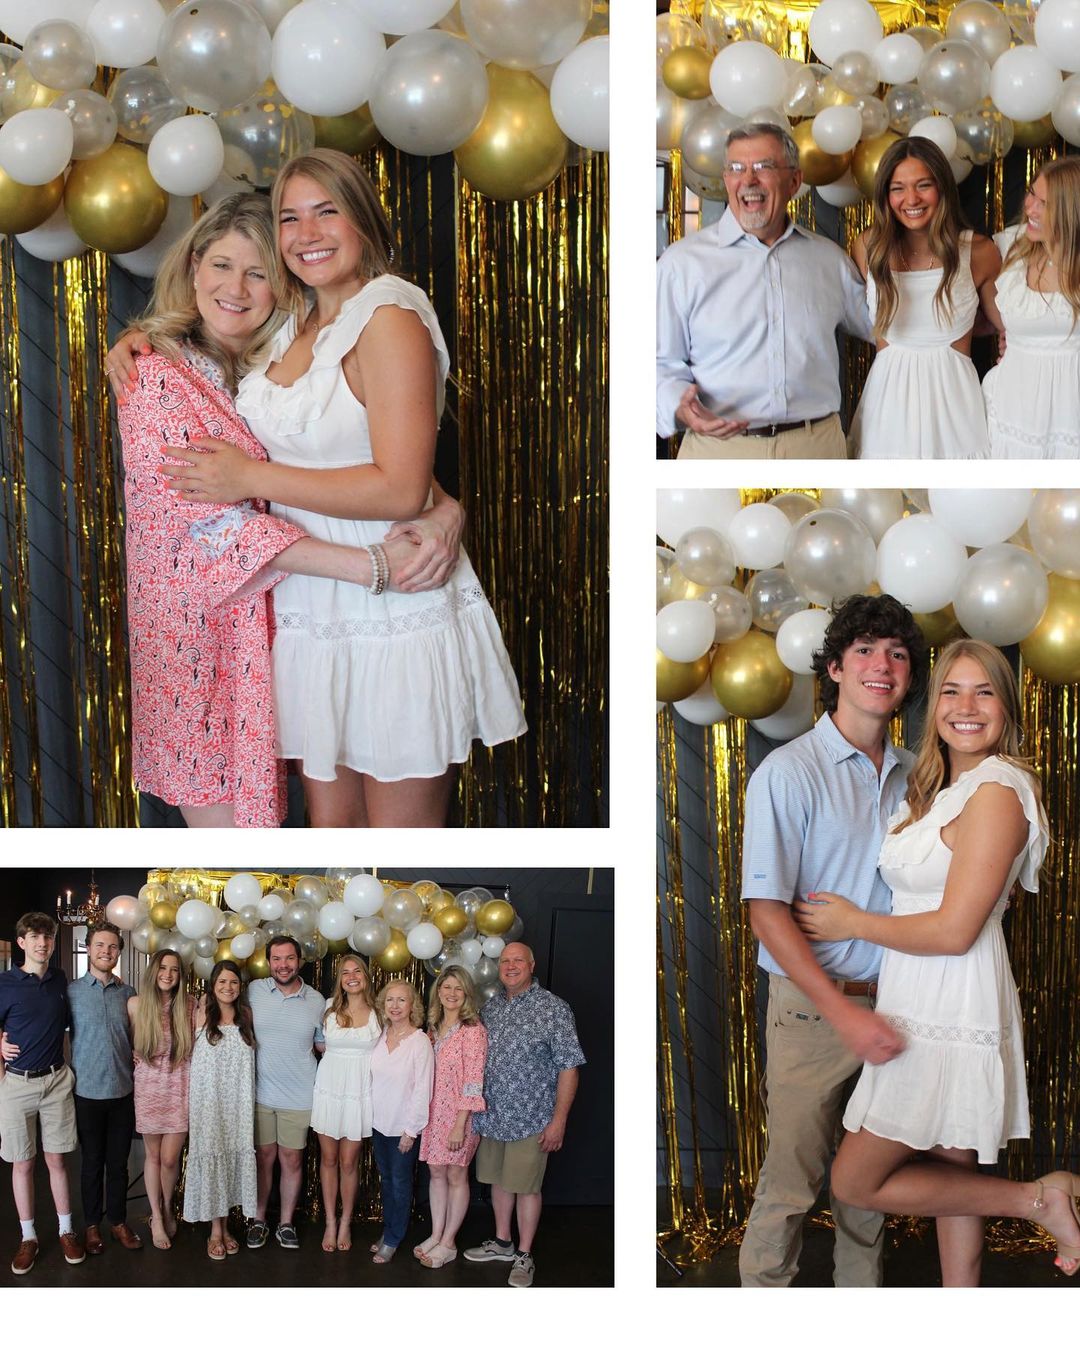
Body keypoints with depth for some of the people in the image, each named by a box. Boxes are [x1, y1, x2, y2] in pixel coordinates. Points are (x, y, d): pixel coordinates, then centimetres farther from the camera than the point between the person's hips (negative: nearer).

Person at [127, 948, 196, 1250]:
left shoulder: (189, 1005, -4)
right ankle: (157, 1219, 22)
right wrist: (136, 1057, 1)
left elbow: (198, 1043, 5)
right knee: (153, 1155, 8)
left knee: (169, 1158, 0)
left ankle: (167, 1210, 25)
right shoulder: (135, 1004, -3)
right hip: (148, 1086, 0)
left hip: (180, 1086, 0)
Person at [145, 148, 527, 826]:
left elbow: (401, 490, -22)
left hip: (392, 614, -8)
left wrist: (250, 478, -15)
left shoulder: (390, 318, -13)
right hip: (315, 613, 8)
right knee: (329, 821, 13)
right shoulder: (298, 323, 12)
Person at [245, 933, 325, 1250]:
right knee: (264, 1157, 8)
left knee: (292, 1160, 7)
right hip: (261, 1092, 0)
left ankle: (286, 1224, 19)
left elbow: (323, 1044, 13)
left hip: (299, 1096, 0)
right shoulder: (254, 991, -2)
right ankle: (258, 1221, 21)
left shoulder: (316, 1001, 0)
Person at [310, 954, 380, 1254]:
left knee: (349, 1162, 3)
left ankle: (345, 1224, 17)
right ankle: (330, 1223, 16)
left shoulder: (377, 1012, 1)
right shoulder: (330, 1008, 4)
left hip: (359, 1092, -1)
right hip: (329, 1087, 1)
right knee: (329, 1159, 6)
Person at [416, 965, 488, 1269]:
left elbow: (473, 1082, -16)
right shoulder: (434, 1028, 9)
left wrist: (460, 1125, -18)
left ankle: (448, 1243, 12)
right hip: (434, 1111, 6)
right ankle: (436, 1235, 21)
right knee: (436, 1172, 11)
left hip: (460, 1114, -6)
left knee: (456, 1175, 3)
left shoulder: (473, 1030, -13)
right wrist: (421, 1115, 8)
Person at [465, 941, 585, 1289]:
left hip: (530, 1118, -5)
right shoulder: (490, 1007, 8)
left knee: (526, 1186, 2)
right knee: (498, 1179, 16)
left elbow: (568, 1067, -10)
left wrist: (558, 1120, -14)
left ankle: (524, 1256, 13)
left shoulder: (553, 1008, -9)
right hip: (491, 1116, 5)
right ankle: (503, 1243, 32)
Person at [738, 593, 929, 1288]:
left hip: (889, 1004, 5)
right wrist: (843, 1013, -19)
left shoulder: (913, 774, 8)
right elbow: (766, 910, -13)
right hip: (812, 1008, -5)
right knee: (792, 1179, 0)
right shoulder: (789, 773, -10)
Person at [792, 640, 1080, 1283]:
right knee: (952, 1178, 14)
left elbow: (954, 930, -20)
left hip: (951, 1017, -9)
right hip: (926, 1010, 9)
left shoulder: (996, 792, -17)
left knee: (856, 1181, -2)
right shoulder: (939, 789, 12)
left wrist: (853, 923, -9)